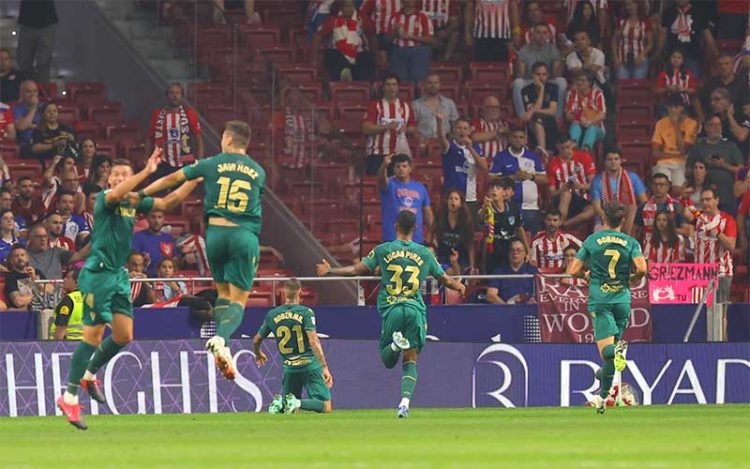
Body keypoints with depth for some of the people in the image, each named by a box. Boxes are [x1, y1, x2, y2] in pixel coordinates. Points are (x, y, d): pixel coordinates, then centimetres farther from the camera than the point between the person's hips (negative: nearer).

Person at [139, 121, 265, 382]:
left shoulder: (213, 164, 7)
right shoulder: (258, 172, 12)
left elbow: (173, 179, 10)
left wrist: (141, 194, 22)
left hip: (216, 231, 1)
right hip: (245, 234, -1)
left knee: (223, 292, 17)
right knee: (238, 299, 0)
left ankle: (221, 349, 2)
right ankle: (221, 338, -28)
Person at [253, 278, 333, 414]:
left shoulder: (272, 315, 4)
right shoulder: (306, 312, -8)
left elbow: (256, 340, 18)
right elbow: (314, 341, -18)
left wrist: (258, 354, 40)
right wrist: (324, 367, -20)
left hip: (289, 367, 4)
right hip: (310, 365, -4)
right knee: (326, 407, -2)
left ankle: (280, 402, -14)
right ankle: (298, 403, -28)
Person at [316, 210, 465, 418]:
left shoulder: (383, 250, 5)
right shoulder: (424, 253, 9)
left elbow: (357, 269, 1)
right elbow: (445, 279, 17)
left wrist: (330, 270, 14)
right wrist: (459, 286, 40)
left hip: (392, 309, -1)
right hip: (416, 309, 1)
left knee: (388, 360, 11)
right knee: (410, 360, 7)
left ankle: (396, 344, -24)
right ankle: (406, 400, -13)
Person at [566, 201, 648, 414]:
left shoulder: (592, 240, 3)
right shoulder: (631, 242, 3)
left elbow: (573, 270, 0)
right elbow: (641, 269, -12)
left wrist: (586, 275, 22)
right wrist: (631, 280, 10)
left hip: (599, 299, -2)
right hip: (622, 299, 2)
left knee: (605, 347, -11)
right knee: (612, 346, 15)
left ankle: (616, 350, -47)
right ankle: (603, 396, 17)